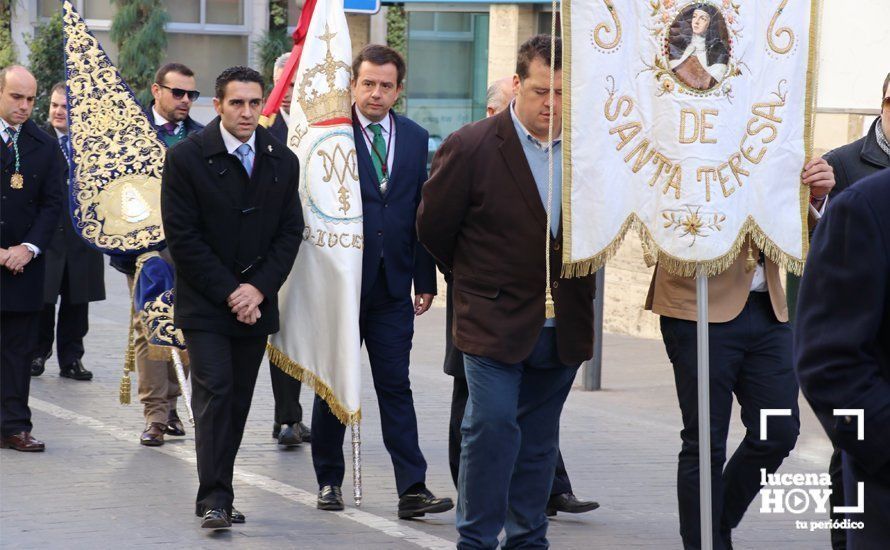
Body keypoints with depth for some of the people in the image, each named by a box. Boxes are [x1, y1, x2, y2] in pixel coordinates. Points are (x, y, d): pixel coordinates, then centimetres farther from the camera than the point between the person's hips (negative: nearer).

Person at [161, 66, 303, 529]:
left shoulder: (282, 161, 5)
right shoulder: (186, 158, -7)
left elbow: (290, 232, 6)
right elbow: (182, 236, -8)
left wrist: (258, 289, -7)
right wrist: (228, 293, -12)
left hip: (255, 302, 4)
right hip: (203, 304, -4)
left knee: (238, 399, 6)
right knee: (214, 391, -12)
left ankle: (218, 494, 13)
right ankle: (214, 499, -12)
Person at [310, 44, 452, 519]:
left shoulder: (415, 139, 8)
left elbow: (423, 213, 10)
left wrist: (425, 280, 6)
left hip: (392, 284, 3)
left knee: (396, 386, 1)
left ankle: (412, 489, -3)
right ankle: (329, 480, 21)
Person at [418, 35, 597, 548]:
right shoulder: (471, 147, -9)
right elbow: (433, 227, 1)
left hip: (563, 327, 4)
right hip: (495, 321, -4)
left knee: (539, 438, 11)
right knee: (493, 424, -14)